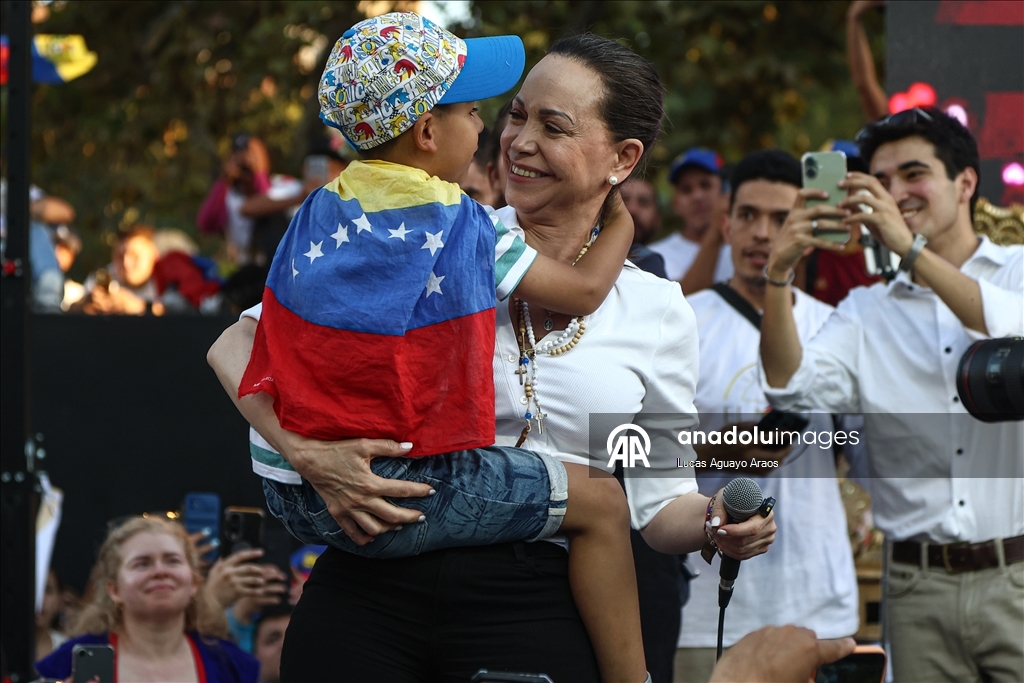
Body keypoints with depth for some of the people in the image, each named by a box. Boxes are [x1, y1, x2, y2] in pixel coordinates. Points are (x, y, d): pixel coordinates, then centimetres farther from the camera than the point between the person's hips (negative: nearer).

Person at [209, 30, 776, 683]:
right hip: (372, 587, -1)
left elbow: (660, 505, 15)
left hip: (532, 611, 1)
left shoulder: (657, 309, 9)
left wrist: (720, 520, -8)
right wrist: (309, 454, -19)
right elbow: (239, 347, -1)